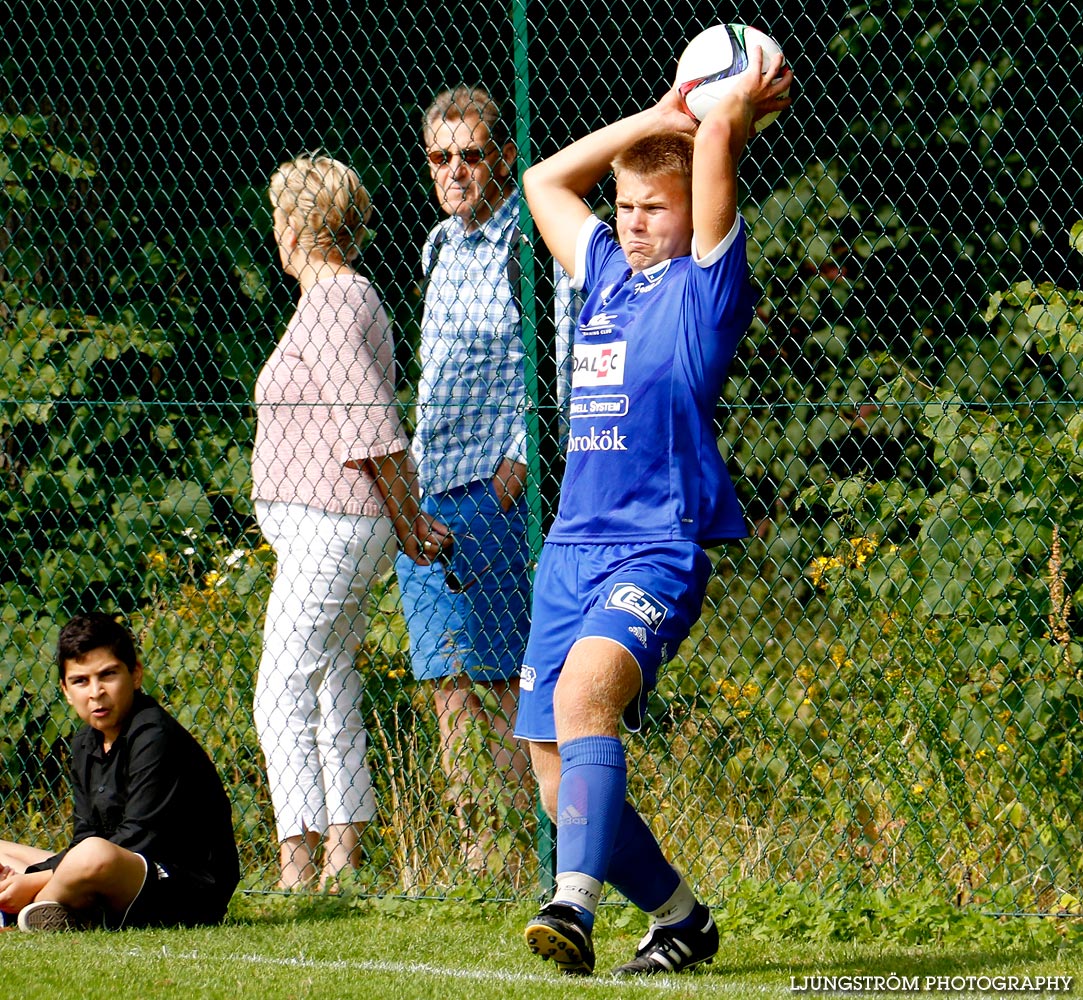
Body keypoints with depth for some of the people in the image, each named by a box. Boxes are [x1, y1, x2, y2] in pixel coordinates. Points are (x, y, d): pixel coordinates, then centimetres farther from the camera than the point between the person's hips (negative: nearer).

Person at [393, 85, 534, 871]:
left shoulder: (530, 244, -8)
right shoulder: (444, 247, 18)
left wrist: (521, 456, -16)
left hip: (500, 489, -8)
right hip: (428, 495, 8)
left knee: (508, 681, -8)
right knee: (450, 676, 7)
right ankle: (475, 844, 10)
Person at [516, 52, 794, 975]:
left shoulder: (704, 283, 0)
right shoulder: (608, 275, 19)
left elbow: (716, 143, -11)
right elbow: (546, 181, 31)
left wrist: (743, 103, 9)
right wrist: (655, 117, 26)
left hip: (659, 550, -7)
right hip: (571, 549, 8)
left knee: (585, 691, -33)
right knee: (561, 783, 4)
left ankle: (576, 903, -46)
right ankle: (680, 916, 22)